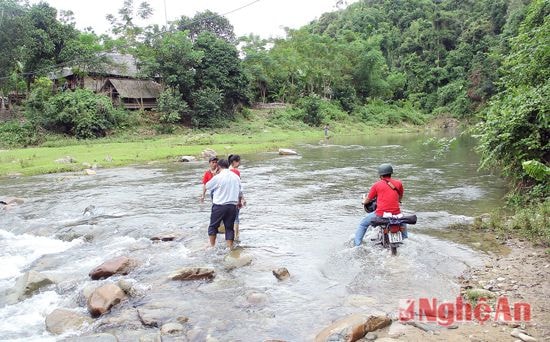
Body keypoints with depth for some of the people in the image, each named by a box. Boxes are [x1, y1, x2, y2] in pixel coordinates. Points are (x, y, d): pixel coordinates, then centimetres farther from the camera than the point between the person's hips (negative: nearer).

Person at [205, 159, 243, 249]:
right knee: (229, 227, 13)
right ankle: (230, 247, 13)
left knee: (213, 226, 13)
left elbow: (207, 186, 3)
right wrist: (239, 202, 29)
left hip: (219, 206, -4)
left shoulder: (217, 177, -12)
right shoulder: (236, 177, 3)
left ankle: (212, 246, 21)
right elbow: (240, 191, 12)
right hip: (232, 206, 4)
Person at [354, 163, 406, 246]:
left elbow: (367, 200, 9)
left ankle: (357, 244, 14)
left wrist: (364, 201, 33)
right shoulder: (398, 183, 7)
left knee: (363, 224, 20)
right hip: (396, 214, 3)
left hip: (381, 214, -3)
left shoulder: (377, 185, 1)